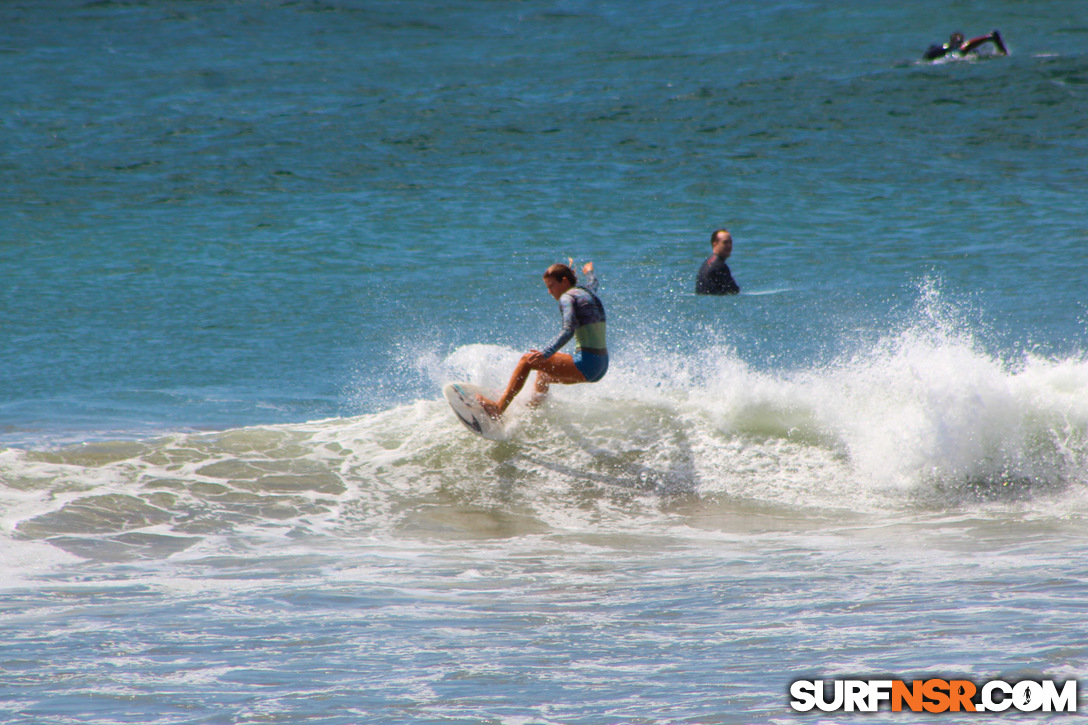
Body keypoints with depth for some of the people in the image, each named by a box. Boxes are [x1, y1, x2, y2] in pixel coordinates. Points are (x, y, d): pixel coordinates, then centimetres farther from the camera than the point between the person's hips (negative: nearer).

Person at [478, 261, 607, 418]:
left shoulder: (567, 297, -8)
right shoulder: (588, 291, 18)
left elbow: (568, 330, -23)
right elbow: (593, 283, 44)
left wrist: (546, 353, -35)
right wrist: (589, 271, 67)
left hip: (586, 364, -10)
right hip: (602, 366, 10)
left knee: (527, 360, -9)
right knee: (543, 373, 29)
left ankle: (498, 408, -12)